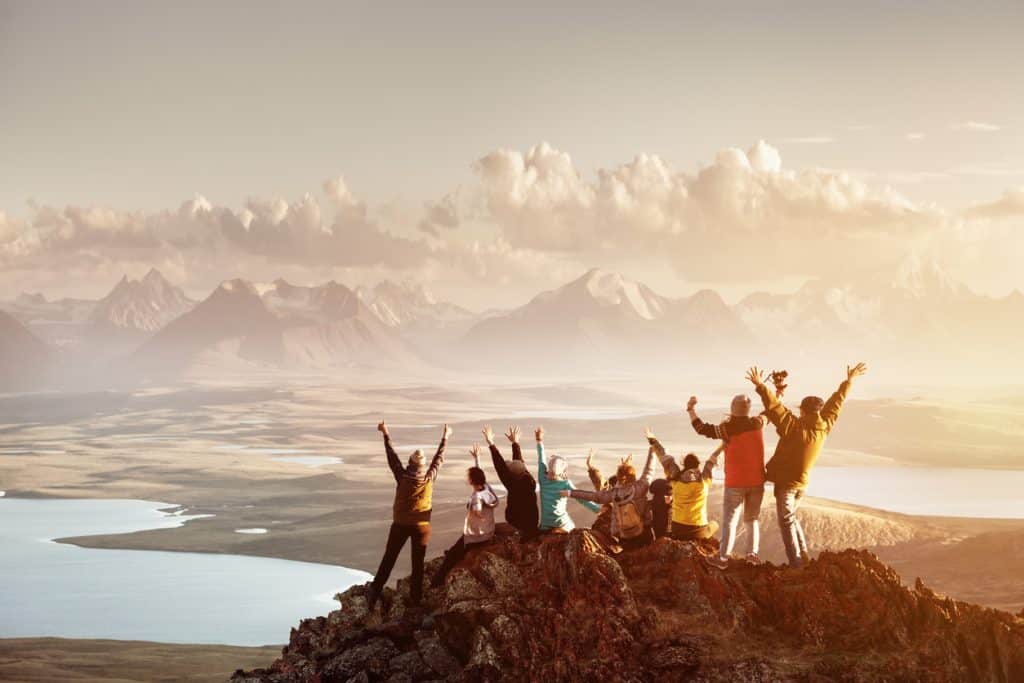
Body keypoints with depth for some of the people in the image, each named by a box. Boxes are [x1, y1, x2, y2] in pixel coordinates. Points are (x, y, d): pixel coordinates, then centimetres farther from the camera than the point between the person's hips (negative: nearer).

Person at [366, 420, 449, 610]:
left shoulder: (402, 477, -14)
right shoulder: (429, 479, -12)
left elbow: (392, 457, -4)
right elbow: (439, 459, 2)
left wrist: (386, 435, 6)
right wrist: (445, 439, 16)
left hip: (400, 525, 0)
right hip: (422, 526, 0)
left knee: (388, 560, 6)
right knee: (418, 563, 9)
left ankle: (374, 593, -1)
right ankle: (416, 598, 13)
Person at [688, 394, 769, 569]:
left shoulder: (729, 428, -15)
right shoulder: (758, 423, -3)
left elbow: (702, 428, -12)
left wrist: (691, 409, 0)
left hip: (735, 483, -4)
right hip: (757, 482, 4)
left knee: (730, 520, -1)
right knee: (753, 518, 16)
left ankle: (723, 557, -4)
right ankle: (753, 553, 10)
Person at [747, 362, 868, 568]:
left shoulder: (794, 427, -23)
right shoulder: (824, 427, -6)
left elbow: (775, 407, -31)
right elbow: (835, 403, 6)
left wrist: (761, 387, -34)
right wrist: (848, 382, 17)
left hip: (786, 481, -7)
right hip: (802, 482, 7)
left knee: (786, 520, -4)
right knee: (792, 517, 24)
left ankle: (796, 561, -10)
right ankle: (803, 553, 22)